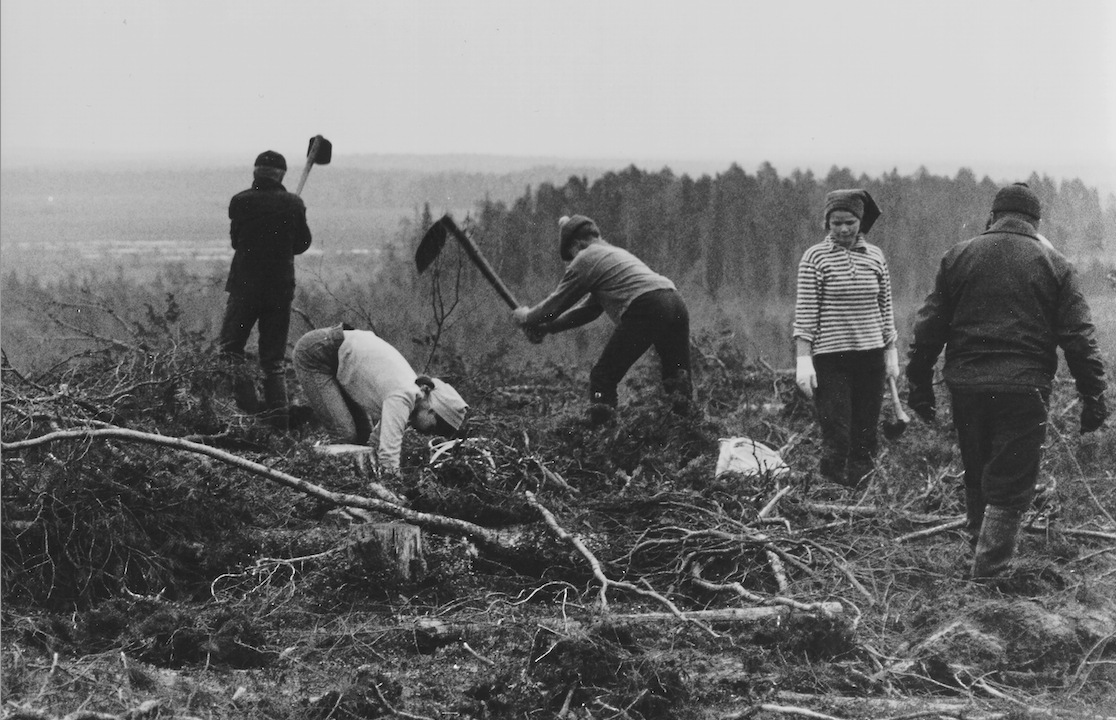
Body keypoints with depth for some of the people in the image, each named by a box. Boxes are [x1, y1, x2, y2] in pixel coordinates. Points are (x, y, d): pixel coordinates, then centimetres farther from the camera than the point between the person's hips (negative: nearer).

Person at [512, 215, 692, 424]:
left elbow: (557, 302, 17)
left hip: (645, 308, -8)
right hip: (675, 301, 8)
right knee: (676, 370, 11)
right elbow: (589, 308, 41)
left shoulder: (586, 259, 11)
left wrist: (528, 318, 36)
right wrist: (547, 326, 42)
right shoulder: (616, 253, 37)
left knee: (604, 376, 3)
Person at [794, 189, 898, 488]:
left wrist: (891, 352, 13)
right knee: (836, 440, -9)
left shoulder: (875, 256, 8)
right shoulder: (815, 258, -3)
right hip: (830, 358, -4)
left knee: (866, 438, 5)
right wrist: (803, 359, -10)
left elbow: (885, 307, 15)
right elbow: (805, 312, -5)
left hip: (871, 355, 4)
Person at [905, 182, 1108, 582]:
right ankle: (990, 568, -3)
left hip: (966, 384, 3)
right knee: (1011, 484, 2)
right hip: (1024, 388, -3)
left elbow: (929, 327, 6)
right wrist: (1093, 397, 2)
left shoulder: (959, 256, 6)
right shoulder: (1054, 265, 1)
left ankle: (980, 547, 31)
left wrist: (920, 385, 13)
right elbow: (1079, 338, -2)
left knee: (977, 477, 19)